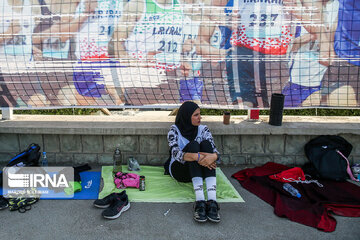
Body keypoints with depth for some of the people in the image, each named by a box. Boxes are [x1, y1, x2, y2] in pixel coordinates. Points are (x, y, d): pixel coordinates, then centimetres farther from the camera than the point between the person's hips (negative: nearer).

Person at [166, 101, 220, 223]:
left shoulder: (203, 129, 4)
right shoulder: (174, 130, -5)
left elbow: (214, 150, -12)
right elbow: (175, 153, -24)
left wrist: (213, 156, -37)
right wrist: (196, 157, -42)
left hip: (198, 171, 3)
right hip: (179, 170, -2)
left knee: (206, 144, -26)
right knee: (193, 145, -29)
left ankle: (212, 201, -44)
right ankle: (199, 201, -47)